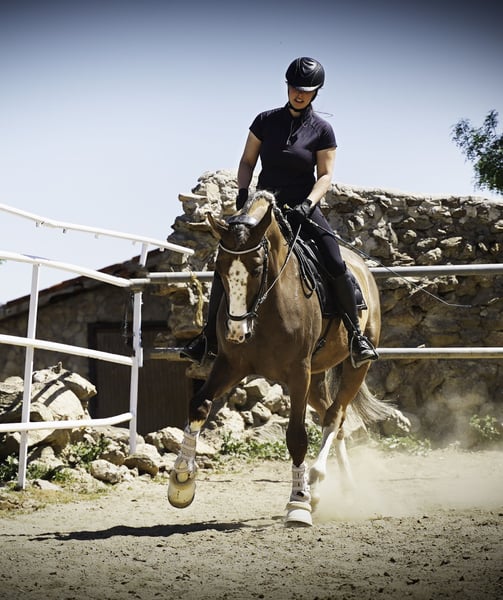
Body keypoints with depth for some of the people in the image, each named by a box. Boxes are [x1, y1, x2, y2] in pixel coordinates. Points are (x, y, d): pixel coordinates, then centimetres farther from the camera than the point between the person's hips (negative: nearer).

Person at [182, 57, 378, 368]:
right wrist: (243, 192, -8)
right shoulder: (266, 120, 3)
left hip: (302, 209, -2)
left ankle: (356, 334, -6)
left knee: (337, 266, -20)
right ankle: (210, 336, 4)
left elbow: (325, 175, -5)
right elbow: (247, 161, 9)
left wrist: (307, 205, -21)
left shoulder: (322, 130, -2)